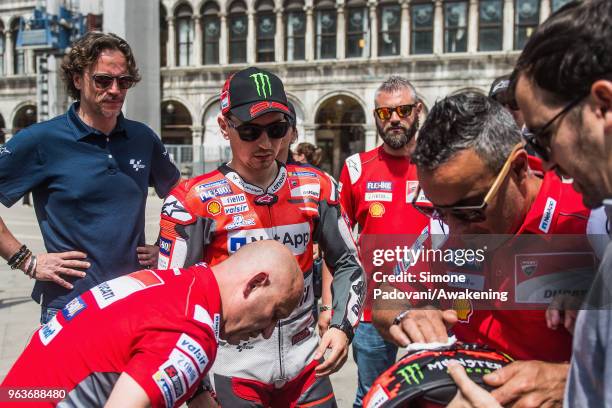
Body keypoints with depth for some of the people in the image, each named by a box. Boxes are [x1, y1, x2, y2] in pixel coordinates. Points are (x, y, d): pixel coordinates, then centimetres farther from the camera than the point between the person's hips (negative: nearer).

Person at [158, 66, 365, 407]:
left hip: (304, 361, 3)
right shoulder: (196, 201, -11)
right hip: (232, 367, -3)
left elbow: (348, 264, 8)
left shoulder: (315, 188, 0)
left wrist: (342, 327, -6)